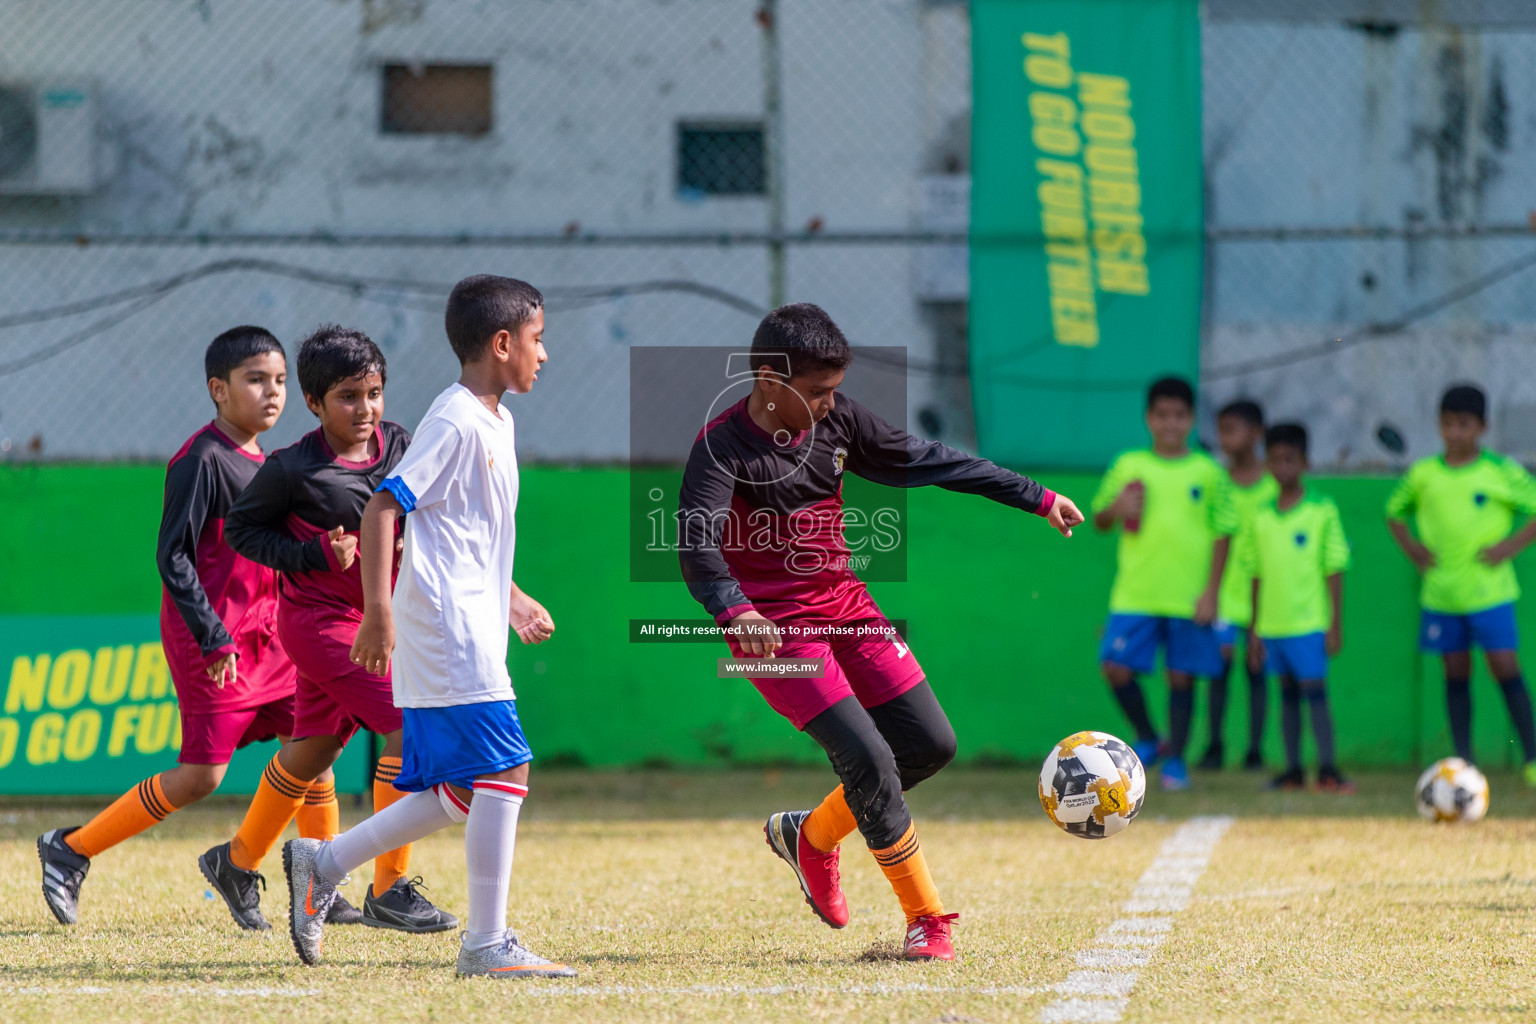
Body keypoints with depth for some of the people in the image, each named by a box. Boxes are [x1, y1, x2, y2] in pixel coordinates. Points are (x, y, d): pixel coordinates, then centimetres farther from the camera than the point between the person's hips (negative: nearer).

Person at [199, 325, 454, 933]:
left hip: (381, 617, 7)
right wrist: (314, 555, -16)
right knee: (411, 727, -18)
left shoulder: (402, 446, 1)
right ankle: (389, 891, -11)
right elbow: (241, 527, -4)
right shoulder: (293, 468, -15)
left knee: (314, 749, 18)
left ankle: (237, 861, 38)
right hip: (320, 618, -7)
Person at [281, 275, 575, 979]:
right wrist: (378, 609, -25)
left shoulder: (496, 422, 18)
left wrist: (513, 600, 28)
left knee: (460, 794, 10)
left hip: (469, 629, 10)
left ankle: (321, 864, 17)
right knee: (503, 770, -11)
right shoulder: (454, 423, -13)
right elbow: (383, 509, -19)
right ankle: (487, 943, -9)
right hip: (450, 633, -10)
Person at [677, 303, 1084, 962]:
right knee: (868, 757, -17)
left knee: (930, 744, 6)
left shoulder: (836, 421, 1)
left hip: (845, 606, 7)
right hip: (774, 628, -7)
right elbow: (696, 543, -31)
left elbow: (922, 462, 10)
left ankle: (811, 836, 26)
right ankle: (926, 920, -4)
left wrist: (1035, 499, 12)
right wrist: (735, 611, -50)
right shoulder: (723, 447, -18)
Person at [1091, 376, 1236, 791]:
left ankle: (1175, 757, 15)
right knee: (1116, 667, -8)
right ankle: (1146, 739, 13)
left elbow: (1223, 533, 4)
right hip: (1134, 595, 1)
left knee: (1181, 676, 2)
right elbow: (1099, 519, 13)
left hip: (1189, 597, -1)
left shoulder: (1207, 472, 3)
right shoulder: (1128, 466, 7)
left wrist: (1211, 591, -4)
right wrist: (1117, 509, -11)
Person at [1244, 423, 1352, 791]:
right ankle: (1293, 770, 14)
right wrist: (1254, 630, 13)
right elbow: (1257, 576, 14)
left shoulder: (1322, 511, -4)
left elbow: (1334, 568, -3)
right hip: (1272, 623, 4)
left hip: (1310, 622, -4)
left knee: (1314, 691, -8)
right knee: (1288, 693, 10)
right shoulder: (1260, 517, 8)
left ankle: (1327, 768, -7)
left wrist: (1336, 624, -6)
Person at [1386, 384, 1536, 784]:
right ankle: (1462, 761, 13)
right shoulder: (1423, 474, 4)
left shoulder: (1503, 472, -5)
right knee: (1456, 673, 7)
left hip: (1490, 590, -3)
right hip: (1441, 594, 3)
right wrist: (1410, 547, 3)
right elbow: (1394, 511, 19)